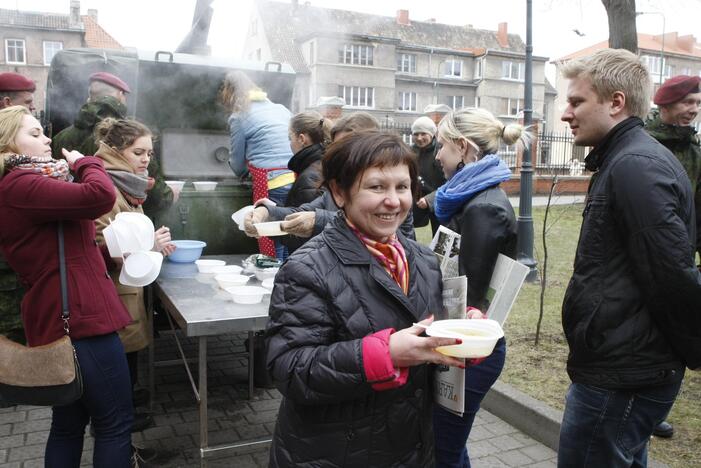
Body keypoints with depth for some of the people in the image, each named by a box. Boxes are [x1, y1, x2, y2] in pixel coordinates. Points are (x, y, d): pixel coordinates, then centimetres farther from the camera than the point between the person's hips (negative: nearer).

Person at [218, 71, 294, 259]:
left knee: (273, 253, 1)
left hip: (271, 185, -5)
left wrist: (245, 171, 34)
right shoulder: (281, 109, 19)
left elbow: (237, 166, 10)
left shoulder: (239, 117, 5)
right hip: (296, 179, 6)